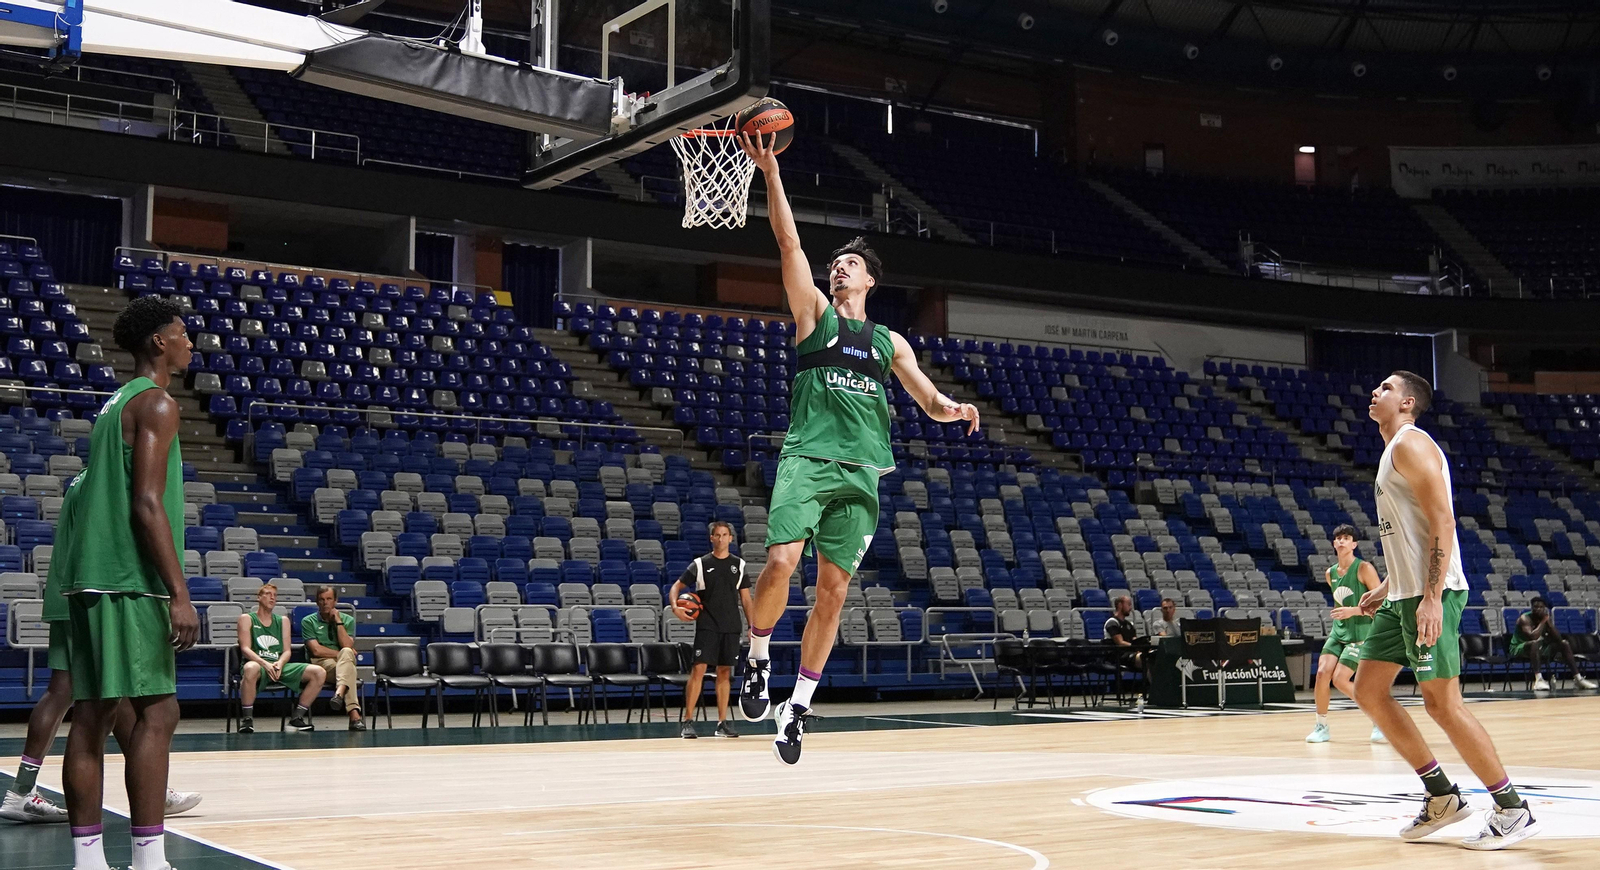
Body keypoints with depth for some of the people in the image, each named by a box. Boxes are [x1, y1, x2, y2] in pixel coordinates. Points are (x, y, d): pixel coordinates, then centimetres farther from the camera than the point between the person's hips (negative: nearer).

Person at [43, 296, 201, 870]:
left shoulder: (115, 405, 21)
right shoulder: (156, 403, -8)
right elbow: (147, 505, -18)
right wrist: (180, 594, -21)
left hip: (88, 579, 9)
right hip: (128, 580, -9)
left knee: (93, 713, 7)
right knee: (156, 712, -9)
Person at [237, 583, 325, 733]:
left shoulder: (283, 621, 21)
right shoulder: (247, 618, 9)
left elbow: (287, 651, 12)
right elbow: (245, 649, -4)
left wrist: (279, 664, -12)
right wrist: (265, 664, -21)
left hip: (280, 666, 5)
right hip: (257, 663, -5)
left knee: (319, 673, -15)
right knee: (251, 668, -44)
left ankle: (297, 717, -6)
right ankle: (247, 719, -29)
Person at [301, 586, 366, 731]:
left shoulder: (348, 620, 16)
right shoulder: (308, 621, 10)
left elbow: (347, 646, -2)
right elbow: (316, 650, -4)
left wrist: (338, 621, -4)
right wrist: (343, 654, -2)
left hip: (343, 663, 2)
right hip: (320, 664, -2)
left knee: (346, 653, -38)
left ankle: (339, 693, -63)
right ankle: (354, 714, -57)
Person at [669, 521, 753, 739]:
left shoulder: (739, 565, 9)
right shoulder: (700, 564, 2)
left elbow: (745, 598, 11)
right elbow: (677, 586, 6)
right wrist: (675, 607, -13)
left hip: (731, 627, 3)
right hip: (707, 625, -3)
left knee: (725, 672, 5)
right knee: (699, 669, -11)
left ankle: (722, 723, 11)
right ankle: (688, 721, -7)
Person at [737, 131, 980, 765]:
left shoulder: (888, 342, 22)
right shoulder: (815, 313, 14)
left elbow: (931, 403, 21)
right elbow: (788, 243, 4)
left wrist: (955, 410, -4)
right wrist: (770, 171, -4)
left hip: (861, 471, 3)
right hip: (808, 457, -3)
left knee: (833, 589, -1)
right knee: (780, 563, -23)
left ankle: (799, 705, 9)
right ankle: (757, 658, 3)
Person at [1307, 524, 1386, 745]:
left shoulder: (1364, 568, -11)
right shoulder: (1330, 573, 9)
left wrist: (1354, 611, -22)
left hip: (1360, 633, -6)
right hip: (1338, 631, 6)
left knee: (1340, 679, -14)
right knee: (1322, 673, -10)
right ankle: (1322, 727, 4)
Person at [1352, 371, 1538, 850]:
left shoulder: (1410, 444, -10)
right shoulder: (1393, 452, 20)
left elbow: (1442, 521, -19)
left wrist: (1432, 597, -26)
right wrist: (1385, 589, 23)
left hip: (1431, 594, -10)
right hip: (1404, 595, 10)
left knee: (1441, 703, -9)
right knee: (1368, 690, 9)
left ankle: (1514, 811, 1)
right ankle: (1442, 795, 14)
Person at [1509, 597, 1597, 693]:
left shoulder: (1547, 619, 1)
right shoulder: (1525, 618, -19)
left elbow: (1558, 639, -6)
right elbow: (1533, 637, -36)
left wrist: (1548, 622, -18)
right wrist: (1543, 621, -26)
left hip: (1539, 650, 7)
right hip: (1519, 649, -7)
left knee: (1564, 643, 0)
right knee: (1535, 643, -39)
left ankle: (1578, 678, -4)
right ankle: (1538, 679, -48)